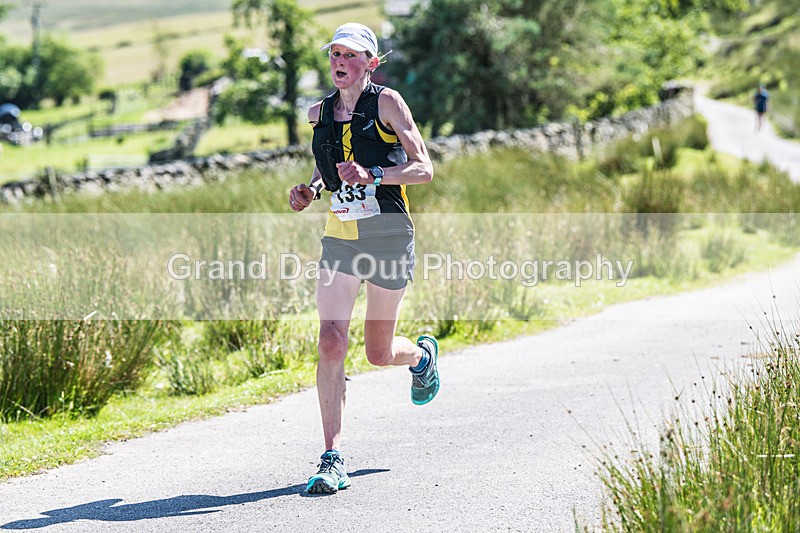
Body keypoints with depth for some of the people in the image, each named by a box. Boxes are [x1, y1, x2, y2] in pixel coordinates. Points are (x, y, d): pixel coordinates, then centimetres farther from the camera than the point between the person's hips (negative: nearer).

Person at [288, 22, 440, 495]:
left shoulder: (387, 102, -6)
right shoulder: (319, 113, 8)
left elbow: (424, 169, -9)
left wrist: (371, 176, -23)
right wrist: (312, 190, 3)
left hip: (390, 236, -3)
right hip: (340, 238, 3)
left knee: (379, 353, 8)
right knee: (331, 345, -12)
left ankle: (423, 354, 46)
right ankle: (334, 459, -10)